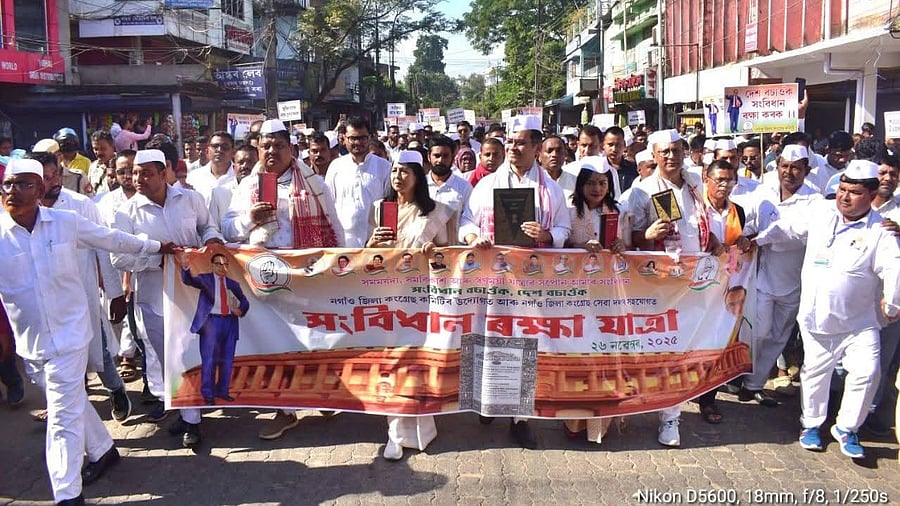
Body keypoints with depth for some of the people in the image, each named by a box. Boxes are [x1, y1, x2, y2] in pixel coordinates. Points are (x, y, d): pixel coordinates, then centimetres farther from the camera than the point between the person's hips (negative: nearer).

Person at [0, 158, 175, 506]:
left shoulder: (67, 222, -6)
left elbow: (112, 239, 8)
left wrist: (156, 247, 17)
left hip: (68, 333, -2)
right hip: (29, 340, 3)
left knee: (63, 415, -5)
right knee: (71, 403, 19)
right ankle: (102, 451, 42)